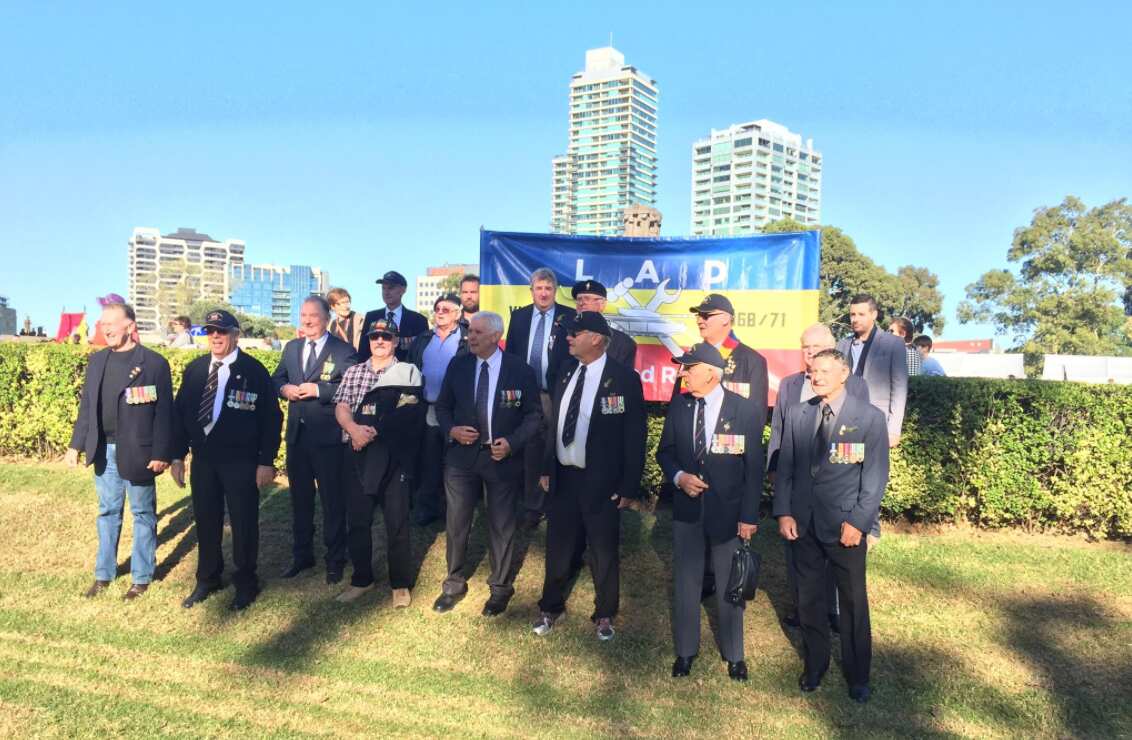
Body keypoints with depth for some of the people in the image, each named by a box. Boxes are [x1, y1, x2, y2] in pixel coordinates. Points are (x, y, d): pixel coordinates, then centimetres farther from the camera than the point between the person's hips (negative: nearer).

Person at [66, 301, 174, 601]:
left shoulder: (154, 362, -10)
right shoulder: (97, 360, 8)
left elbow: (164, 411, -11)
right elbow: (86, 405, 13)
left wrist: (161, 453, -15)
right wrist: (76, 444, 8)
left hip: (137, 452, -5)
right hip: (104, 451, 6)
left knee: (143, 514, 7)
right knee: (107, 512, 17)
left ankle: (142, 577, 19)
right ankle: (104, 574, 30)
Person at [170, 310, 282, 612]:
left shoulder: (254, 370, -8)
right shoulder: (194, 369, 7)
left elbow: (271, 418, -9)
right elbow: (180, 412, 12)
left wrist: (266, 461, -12)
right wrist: (178, 455, 8)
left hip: (240, 462, -5)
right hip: (203, 458, 5)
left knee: (244, 522, 5)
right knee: (205, 520, 14)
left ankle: (246, 583, 22)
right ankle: (208, 579, 33)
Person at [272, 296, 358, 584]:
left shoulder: (343, 350, -8)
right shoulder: (291, 347, 11)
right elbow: (276, 378, 15)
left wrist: (319, 389, -23)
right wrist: (284, 388, -7)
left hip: (328, 436, -6)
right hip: (296, 434, 6)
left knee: (333, 501, 4)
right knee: (300, 498, 17)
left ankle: (335, 560, 19)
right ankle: (301, 555, 33)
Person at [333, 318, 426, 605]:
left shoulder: (409, 371, 3)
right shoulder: (353, 372, 14)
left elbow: (405, 414, -8)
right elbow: (341, 407, 2)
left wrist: (373, 431, -12)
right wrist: (354, 429, -18)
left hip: (393, 454, -3)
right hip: (357, 454, 3)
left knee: (397, 521, 2)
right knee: (358, 519, 10)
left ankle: (401, 584, 16)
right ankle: (361, 579, 26)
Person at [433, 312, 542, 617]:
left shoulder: (520, 370, -7)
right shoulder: (457, 366, 1)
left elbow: (534, 415, -3)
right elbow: (442, 406, 10)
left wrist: (511, 443, -16)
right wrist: (451, 430, -10)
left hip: (502, 457, -2)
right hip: (461, 455, 2)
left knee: (502, 526, 10)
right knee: (456, 524, 10)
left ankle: (500, 588, 29)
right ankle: (454, 585, 30)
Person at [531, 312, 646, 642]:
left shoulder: (624, 378, -12)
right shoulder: (566, 375, 6)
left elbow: (635, 435, -12)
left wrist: (630, 486, -14)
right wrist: (546, 468, 9)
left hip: (601, 482, -5)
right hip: (563, 477, 5)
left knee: (604, 552, 11)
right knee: (558, 547, 17)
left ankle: (604, 615, 31)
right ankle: (551, 607, 37)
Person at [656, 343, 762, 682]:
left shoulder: (744, 410, -11)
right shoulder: (678, 406, -2)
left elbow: (753, 468, -8)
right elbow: (665, 452, 8)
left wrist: (749, 517, -10)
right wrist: (679, 476, -13)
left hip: (728, 511, -3)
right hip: (686, 509, 3)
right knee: (685, 581, 13)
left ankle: (733, 653, 33)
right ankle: (685, 650, 33)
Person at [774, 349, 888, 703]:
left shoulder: (870, 417, -5)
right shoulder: (797, 415, 6)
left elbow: (876, 477, -6)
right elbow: (785, 468, 6)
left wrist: (858, 522, -12)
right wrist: (783, 513, -3)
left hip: (845, 525, -3)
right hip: (803, 524, 3)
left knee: (853, 602, 9)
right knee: (809, 600, 13)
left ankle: (858, 676, 28)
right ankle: (814, 665, 33)